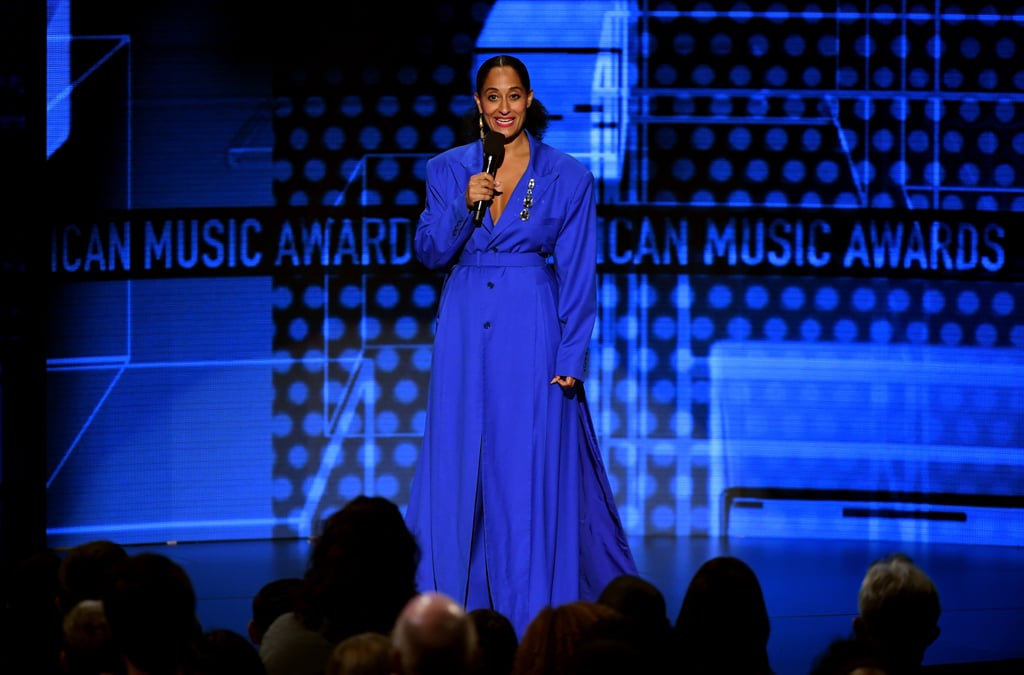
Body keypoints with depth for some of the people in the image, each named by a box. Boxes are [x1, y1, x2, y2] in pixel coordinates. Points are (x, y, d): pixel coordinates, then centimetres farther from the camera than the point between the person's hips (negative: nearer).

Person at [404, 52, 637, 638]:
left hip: (532, 330, -2)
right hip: (466, 329, 2)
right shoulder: (448, 170, 6)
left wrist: (571, 357, -6)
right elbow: (430, 253, 3)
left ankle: (534, 616, 3)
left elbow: (578, 274, 0)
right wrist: (464, 205, -14)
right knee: (459, 466, 4)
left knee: (531, 472, -3)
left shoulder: (568, 177, 0)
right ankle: (455, 607, 12)